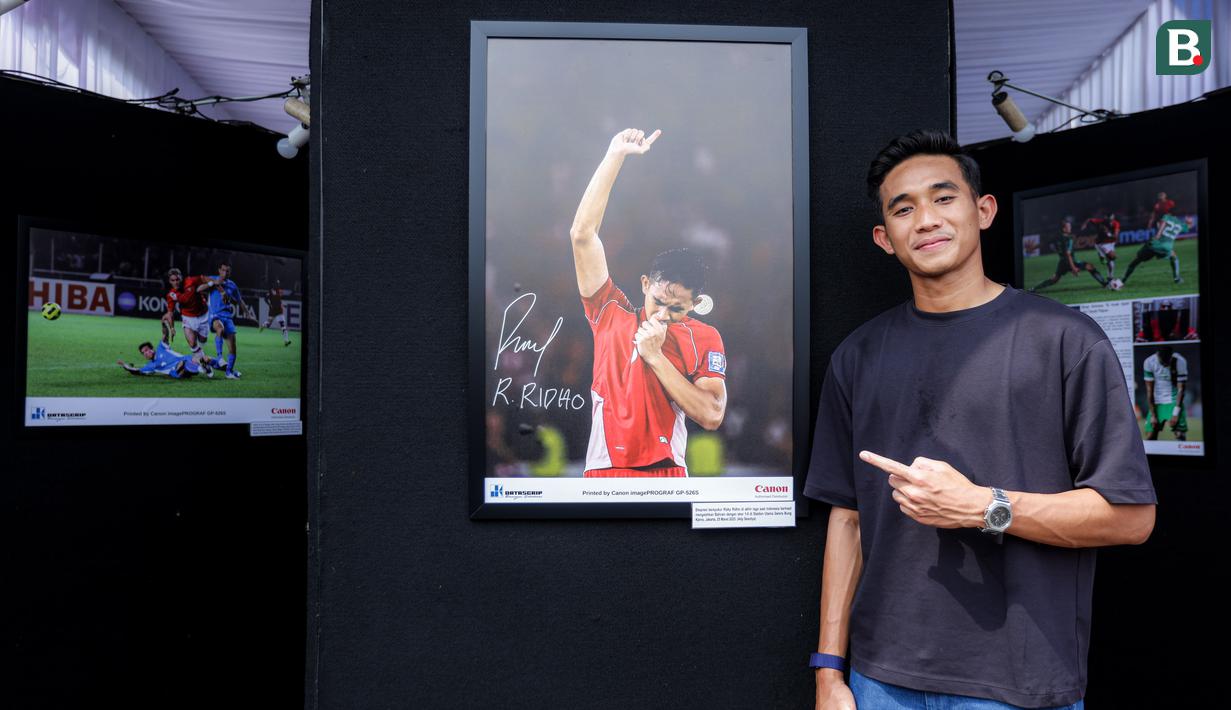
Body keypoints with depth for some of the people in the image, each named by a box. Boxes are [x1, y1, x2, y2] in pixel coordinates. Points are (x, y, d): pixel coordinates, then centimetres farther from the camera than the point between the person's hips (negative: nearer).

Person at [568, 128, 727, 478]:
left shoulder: (705, 339, 5)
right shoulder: (610, 314, 5)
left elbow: (711, 415, -5)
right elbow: (582, 234, 1)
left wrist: (655, 356, -8)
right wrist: (615, 156, 0)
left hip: (667, 474, 0)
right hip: (605, 471, 0)